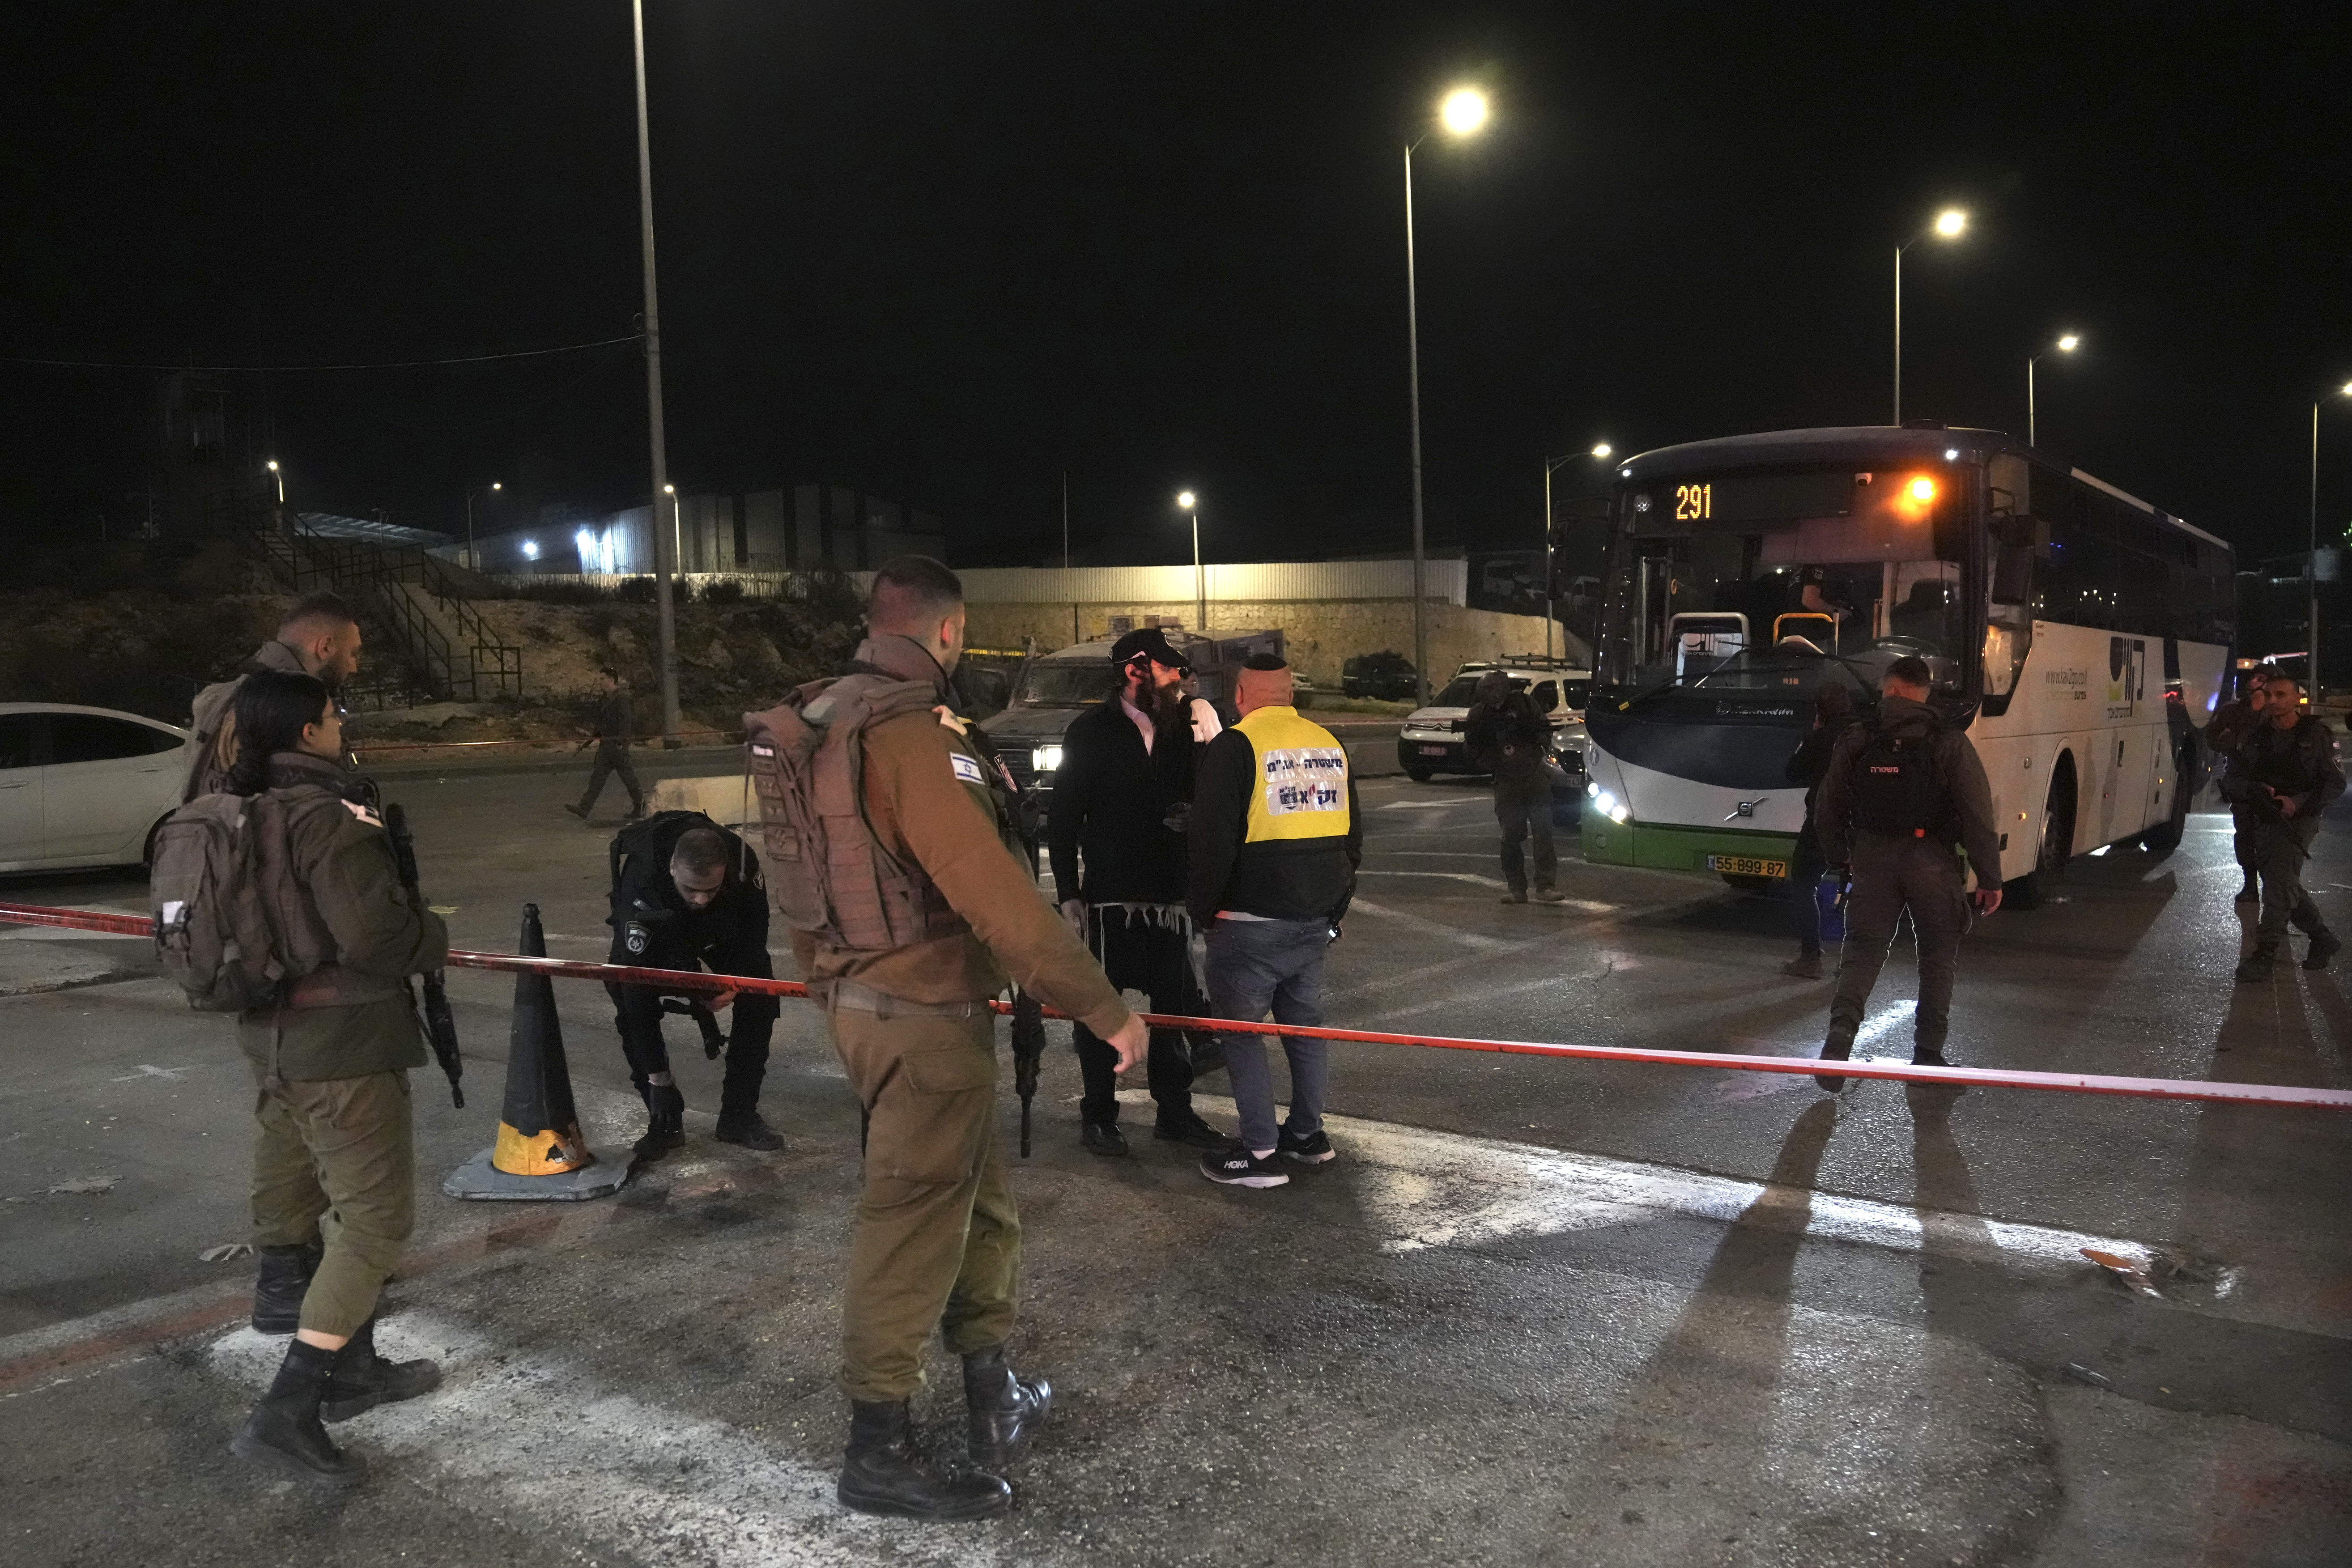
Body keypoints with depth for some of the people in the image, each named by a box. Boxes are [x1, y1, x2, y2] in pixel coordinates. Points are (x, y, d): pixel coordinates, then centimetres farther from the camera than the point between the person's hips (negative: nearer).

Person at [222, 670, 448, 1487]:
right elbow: (375, 934, -25)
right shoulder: (325, 816, -20)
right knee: (374, 1219, -2)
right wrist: (433, 937, -7)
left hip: (274, 1035, 10)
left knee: (300, 1196, 21)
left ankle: (350, 1368, 35)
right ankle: (286, 1414, -5)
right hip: (343, 1044, -10)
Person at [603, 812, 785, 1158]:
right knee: (630, 1005, -22)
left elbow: (755, 928, -13)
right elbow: (637, 987, -39)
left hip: (720, 928, 2)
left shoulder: (743, 863, -36)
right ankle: (665, 1123, -8)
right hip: (655, 927, -2)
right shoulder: (640, 887, -44)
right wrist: (658, 1078, -36)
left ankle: (739, 1116, -3)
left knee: (760, 997, -15)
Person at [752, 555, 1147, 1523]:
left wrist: (825, 979, 32)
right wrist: (1101, 1006, -22)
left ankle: (993, 1397, 31)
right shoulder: (912, 735, -22)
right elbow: (992, 889, -27)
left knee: (978, 1199, 19)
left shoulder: (818, 723, 8)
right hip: (923, 1014, -9)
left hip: (859, 998, 9)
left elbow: (801, 869, 19)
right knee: (914, 1222, 3)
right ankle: (877, 1450, 16)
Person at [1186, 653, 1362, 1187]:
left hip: (1253, 921, -7)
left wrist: (1202, 909, -1)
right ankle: (1308, 1135, 28)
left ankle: (1260, 1152, 3)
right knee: (1305, 1023, 18)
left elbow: (1213, 841, -13)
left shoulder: (1235, 746, -10)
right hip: (1314, 920, 7)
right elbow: (1352, 837, 18)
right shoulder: (1329, 745, 11)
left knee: (1241, 1029, 2)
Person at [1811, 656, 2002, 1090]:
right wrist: (1990, 878, -2)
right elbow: (1978, 816, -8)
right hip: (1931, 861, -1)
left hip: (1873, 859, 1)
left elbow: (1828, 810, 8)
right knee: (1939, 957, 13)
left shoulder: (1856, 740, 2)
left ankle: (1841, 1031, -17)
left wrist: (1839, 858, 23)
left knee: (1863, 949, 6)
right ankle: (1928, 1054, 14)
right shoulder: (1949, 743, -4)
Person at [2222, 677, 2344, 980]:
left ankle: (2265, 954, -18)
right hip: (2263, 819, 6)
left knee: (2280, 881, -17)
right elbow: (2231, 779, 5)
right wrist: (2254, 790, -17)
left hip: (2298, 818, -6)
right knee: (2285, 885, 14)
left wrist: (2299, 803, -19)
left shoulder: (2317, 734, -4)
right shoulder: (2256, 736, 7)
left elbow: (2335, 782, -5)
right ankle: (2324, 940, 33)